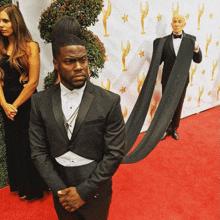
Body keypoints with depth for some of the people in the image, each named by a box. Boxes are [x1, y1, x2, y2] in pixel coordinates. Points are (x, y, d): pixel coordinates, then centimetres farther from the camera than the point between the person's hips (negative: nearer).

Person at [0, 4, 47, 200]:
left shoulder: (30, 46, -12)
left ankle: (35, 188, 32)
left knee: (30, 146, 8)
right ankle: (22, 186, 40)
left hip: (26, 104, -6)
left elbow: (33, 82, -16)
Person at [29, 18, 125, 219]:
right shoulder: (40, 102, -8)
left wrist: (83, 191, -13)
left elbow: (115, 153, -13)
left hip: (95, 188, -1)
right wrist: (60, 189, -10)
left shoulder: (109, 101, -15)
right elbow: (38, 151, -4)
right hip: (60, 187, 2)